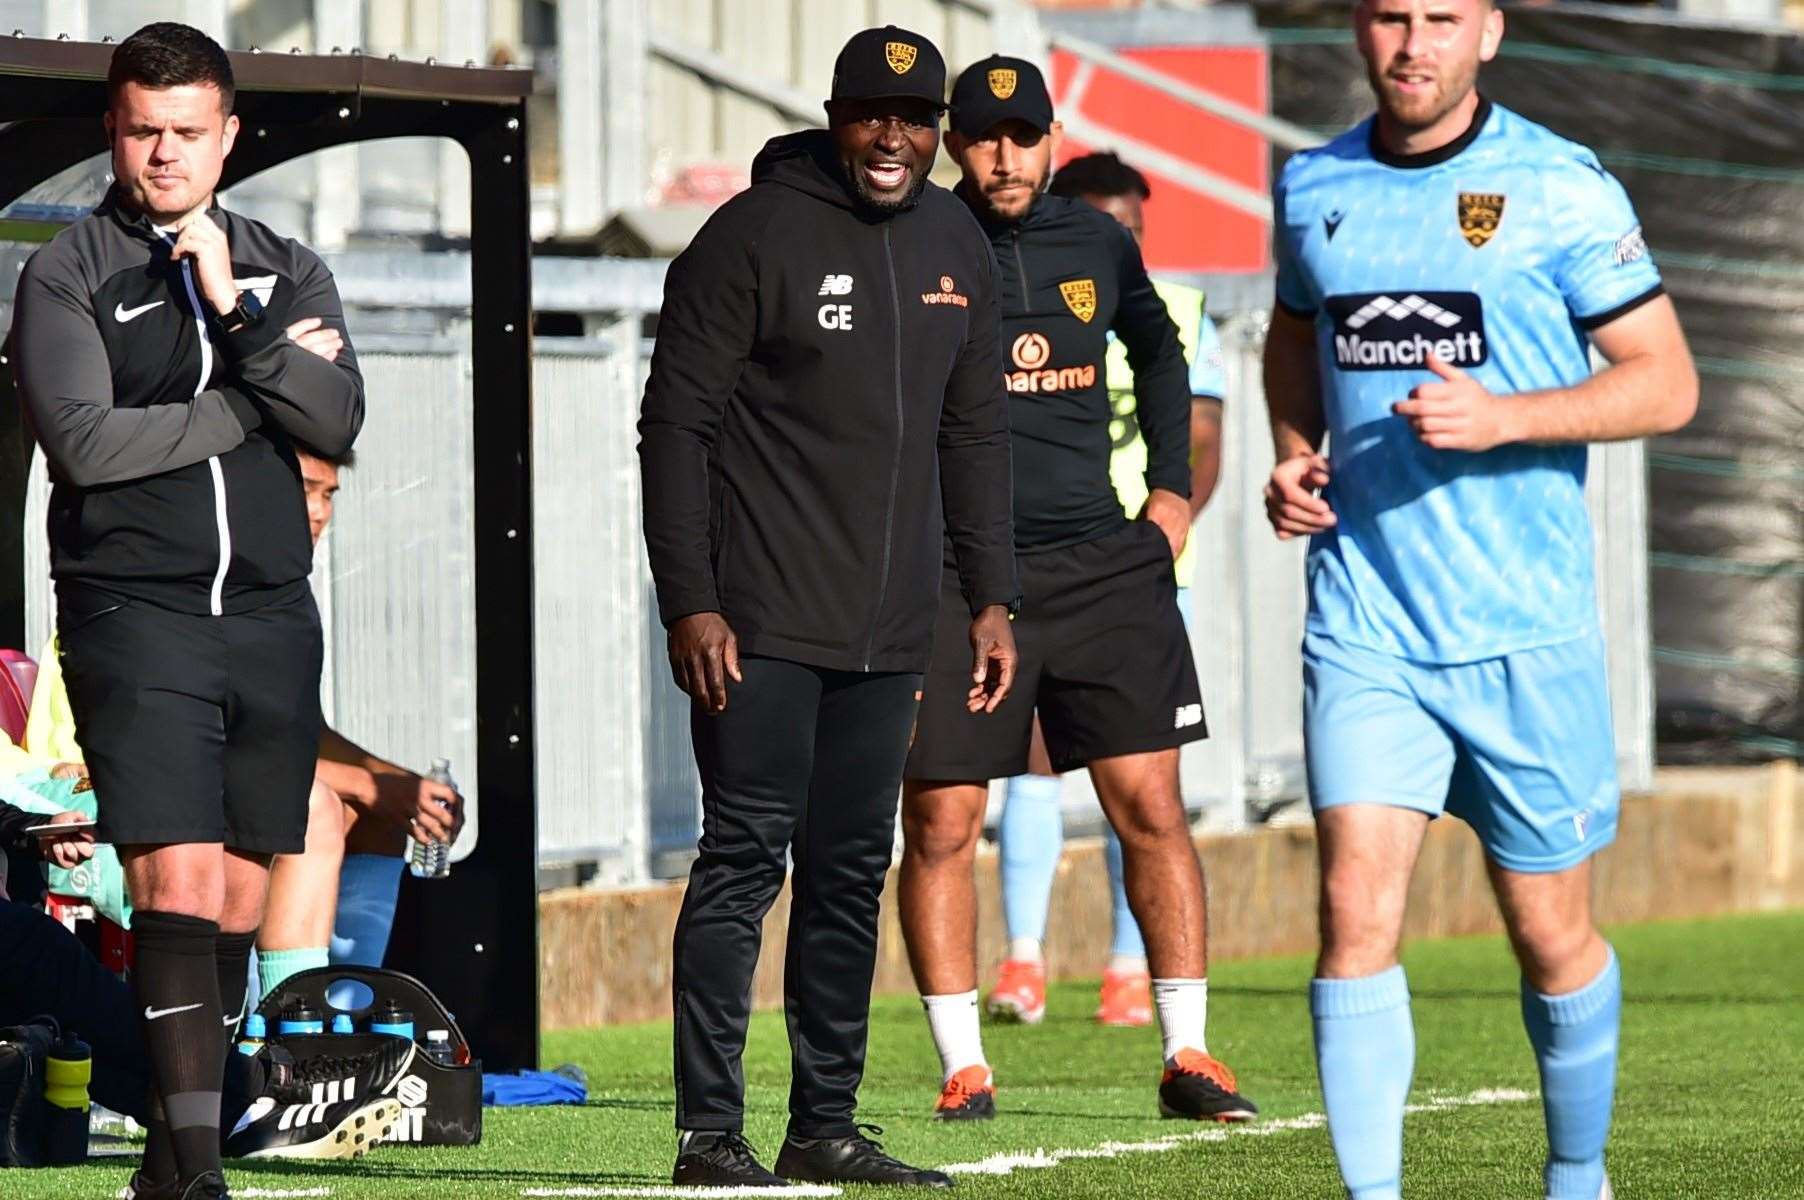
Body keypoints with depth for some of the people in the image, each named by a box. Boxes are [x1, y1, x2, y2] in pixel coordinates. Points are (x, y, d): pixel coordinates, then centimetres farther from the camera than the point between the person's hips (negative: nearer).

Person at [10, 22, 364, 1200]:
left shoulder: (286, 270, 13)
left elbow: (338, 419, -2)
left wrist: (232, 312, -14)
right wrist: (252, 398, -7)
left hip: (270, 616, 4)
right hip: (135, 614, -4)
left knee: (241, 893, 5)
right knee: (179, 880, -15)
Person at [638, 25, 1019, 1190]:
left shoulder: (956, 245, 12)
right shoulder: (757, 234, -7)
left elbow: (975, 433, 20)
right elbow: (676, 424, -8)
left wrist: (990, 598, 14)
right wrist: (689, 602, -13)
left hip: (889, 632, 6)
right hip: (764, 626, -6)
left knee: (853, 874, 9)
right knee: (745, 861, -8)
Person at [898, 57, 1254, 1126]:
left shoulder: (1098, 244, 9)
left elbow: (1160, 354, 29)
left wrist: (1172, 486, 21)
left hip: (1101, 564, 3)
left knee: (1151, 806, -2)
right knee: (941, 824, -3)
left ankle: (1187, 1053, 4)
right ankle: (963, 1065, 7)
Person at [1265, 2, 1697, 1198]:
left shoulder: (1562, 187, -5)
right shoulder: (1313, 189, 8)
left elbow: (1667, 381, -4)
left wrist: (1500, 418, -18)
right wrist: (1294, 451, 7)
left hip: (1524, 632, -2)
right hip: (1362, 626, 2)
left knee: (1551, 936, 8)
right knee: (1356, 910, -14)